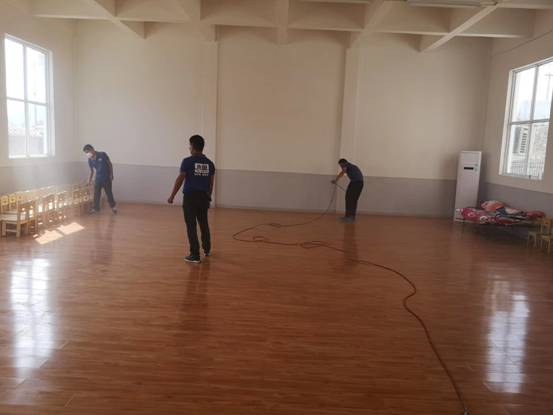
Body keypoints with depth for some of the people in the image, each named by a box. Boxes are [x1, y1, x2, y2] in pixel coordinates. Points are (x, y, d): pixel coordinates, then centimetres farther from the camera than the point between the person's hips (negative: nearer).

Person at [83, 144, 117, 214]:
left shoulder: (102, 155, -13)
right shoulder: (90, 160, 0)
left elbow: (110, 164, -6)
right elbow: (92, 171, 11)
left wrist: (111, 174, -10)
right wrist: (90, 180, 6)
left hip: (106, 178, -4)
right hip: (97, 179, 4)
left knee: (109, 193, 6)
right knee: (96, 194, 6)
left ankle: (113, 206, 24)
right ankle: (96, 208, 18)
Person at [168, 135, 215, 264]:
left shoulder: (188, 161, -7)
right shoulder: (209, 163, 7)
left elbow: (180, 180, -8)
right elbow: (211, 183, 11)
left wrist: (172, 196, -2)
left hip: (190, 196, -5)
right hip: (203, 197, 5)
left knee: (191, 226, 0)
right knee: (204, 224, 20)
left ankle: (195, 255, 1)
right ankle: (207, 249, 35)